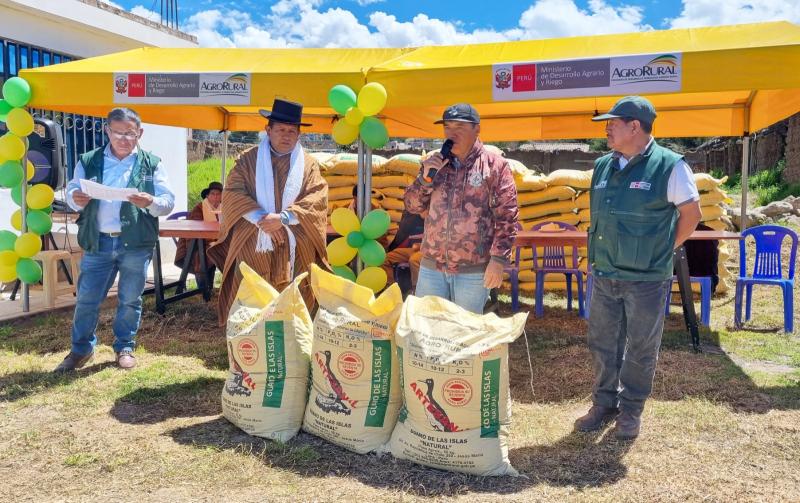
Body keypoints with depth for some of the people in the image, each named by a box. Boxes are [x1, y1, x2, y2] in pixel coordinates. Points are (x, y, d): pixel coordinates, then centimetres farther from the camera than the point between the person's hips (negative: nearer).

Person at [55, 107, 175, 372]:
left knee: (130, 300, 10)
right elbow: (71, 191, 8)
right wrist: (76, 199, -16)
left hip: (135, 244, -1)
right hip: (97, 242, 1)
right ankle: (81, 349, 25)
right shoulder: (88, 161, 7)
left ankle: (125, 347, 27)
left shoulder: (152, 164, 3)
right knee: (86, 299, 7)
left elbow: (168, 201, -1)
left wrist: (150, 202, -23)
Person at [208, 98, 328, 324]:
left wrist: (283, 218, -16)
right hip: (253, 247, 0)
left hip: (295, 252, 1)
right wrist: (261, 219, -15)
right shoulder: (249, 159, 9)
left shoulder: (309, 165, 10)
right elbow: (233, 193, -1)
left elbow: (318, 199, -2)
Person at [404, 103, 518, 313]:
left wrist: (498, 259, -13)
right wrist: (426, 176, -7)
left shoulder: (495, 166, -3)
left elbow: (507, 217, -7)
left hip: (473, 269, -4)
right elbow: (412, 206, 9)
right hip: (431, 266, 4)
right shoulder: (435, 163, 10)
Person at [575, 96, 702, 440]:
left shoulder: (669, 166, -10)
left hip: (646, 278, -5)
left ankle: (631, 411, 25)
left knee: (641, 349, 8)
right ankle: (605, 404, 30)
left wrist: (662, 251, -2)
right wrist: (601, 252, 12)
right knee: (602, 344, 13)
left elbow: (691, 213, -4)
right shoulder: (602, 166, 7)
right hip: (604, 275, 6)